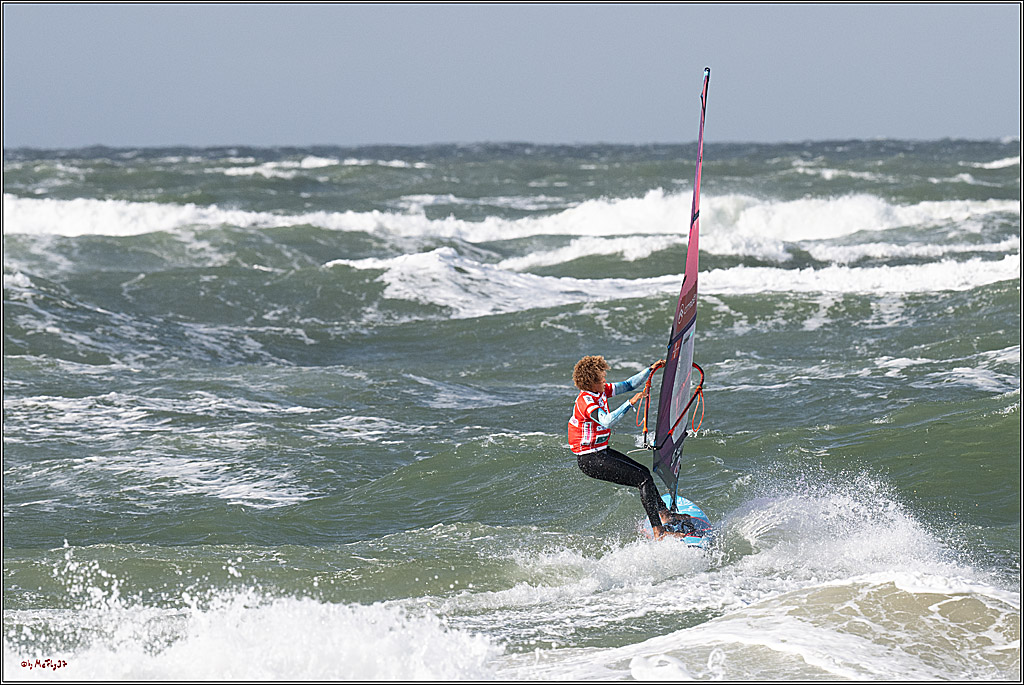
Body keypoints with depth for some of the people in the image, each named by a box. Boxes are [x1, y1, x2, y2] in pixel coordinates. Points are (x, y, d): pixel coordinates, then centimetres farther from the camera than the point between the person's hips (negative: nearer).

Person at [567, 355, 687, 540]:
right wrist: (630, 403, -45)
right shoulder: (586, 401, -23)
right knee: (643, 479, -13)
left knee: (643, 472, 21)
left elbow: (629, 385, 15)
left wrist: (651, 369, 7)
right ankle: (659, 532, -16)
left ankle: (664, 514, 37)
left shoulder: (600, 391, 5)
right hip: (589, 460, -10)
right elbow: (606, 421, -41)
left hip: (601, 451, 10)